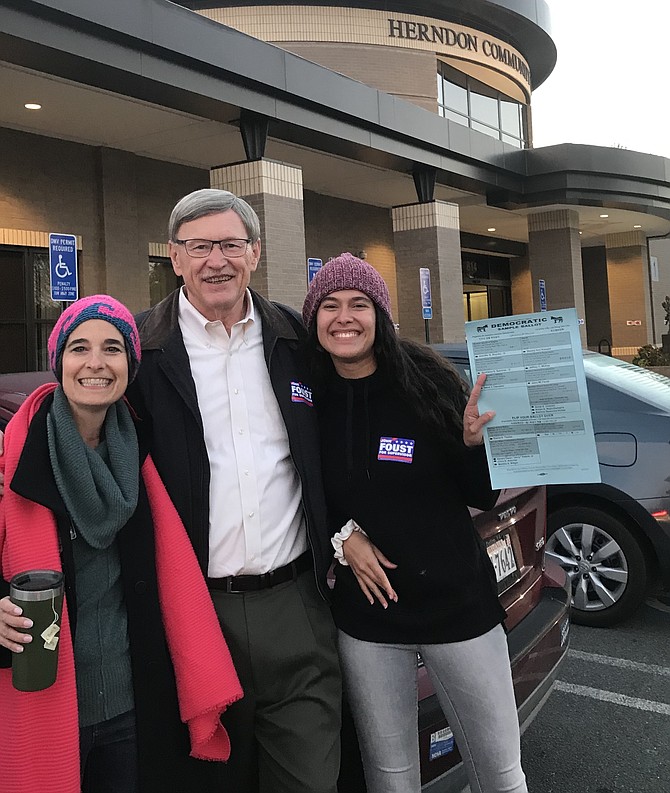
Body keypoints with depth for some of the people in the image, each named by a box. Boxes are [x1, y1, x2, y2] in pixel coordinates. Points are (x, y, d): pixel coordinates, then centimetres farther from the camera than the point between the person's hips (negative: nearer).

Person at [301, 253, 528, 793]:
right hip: (365, 612, 1)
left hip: (457, 601, -1)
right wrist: (340, 535, -9)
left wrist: (472, 442, -23)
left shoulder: (429, 382, -9)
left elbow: (484, 498, -4)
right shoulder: (309, 401, -4)